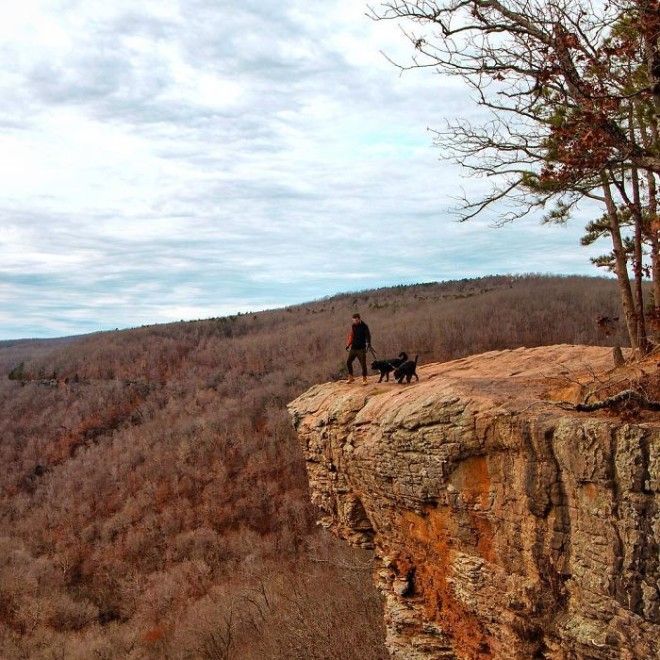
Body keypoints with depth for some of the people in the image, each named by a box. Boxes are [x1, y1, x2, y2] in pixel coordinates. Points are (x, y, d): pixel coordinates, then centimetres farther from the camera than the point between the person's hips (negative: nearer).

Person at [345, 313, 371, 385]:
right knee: (348, 362, 5)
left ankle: (364, 379, 6)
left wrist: (368, 344, -20)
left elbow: (368, 336, -7)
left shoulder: (364, 326, -7)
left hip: (361, 348, -5)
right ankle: (350, 377, 18)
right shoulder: (353, 326, 7)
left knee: (363, 364, -4)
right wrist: (348, 345, 8)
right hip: (353, 348, 5)